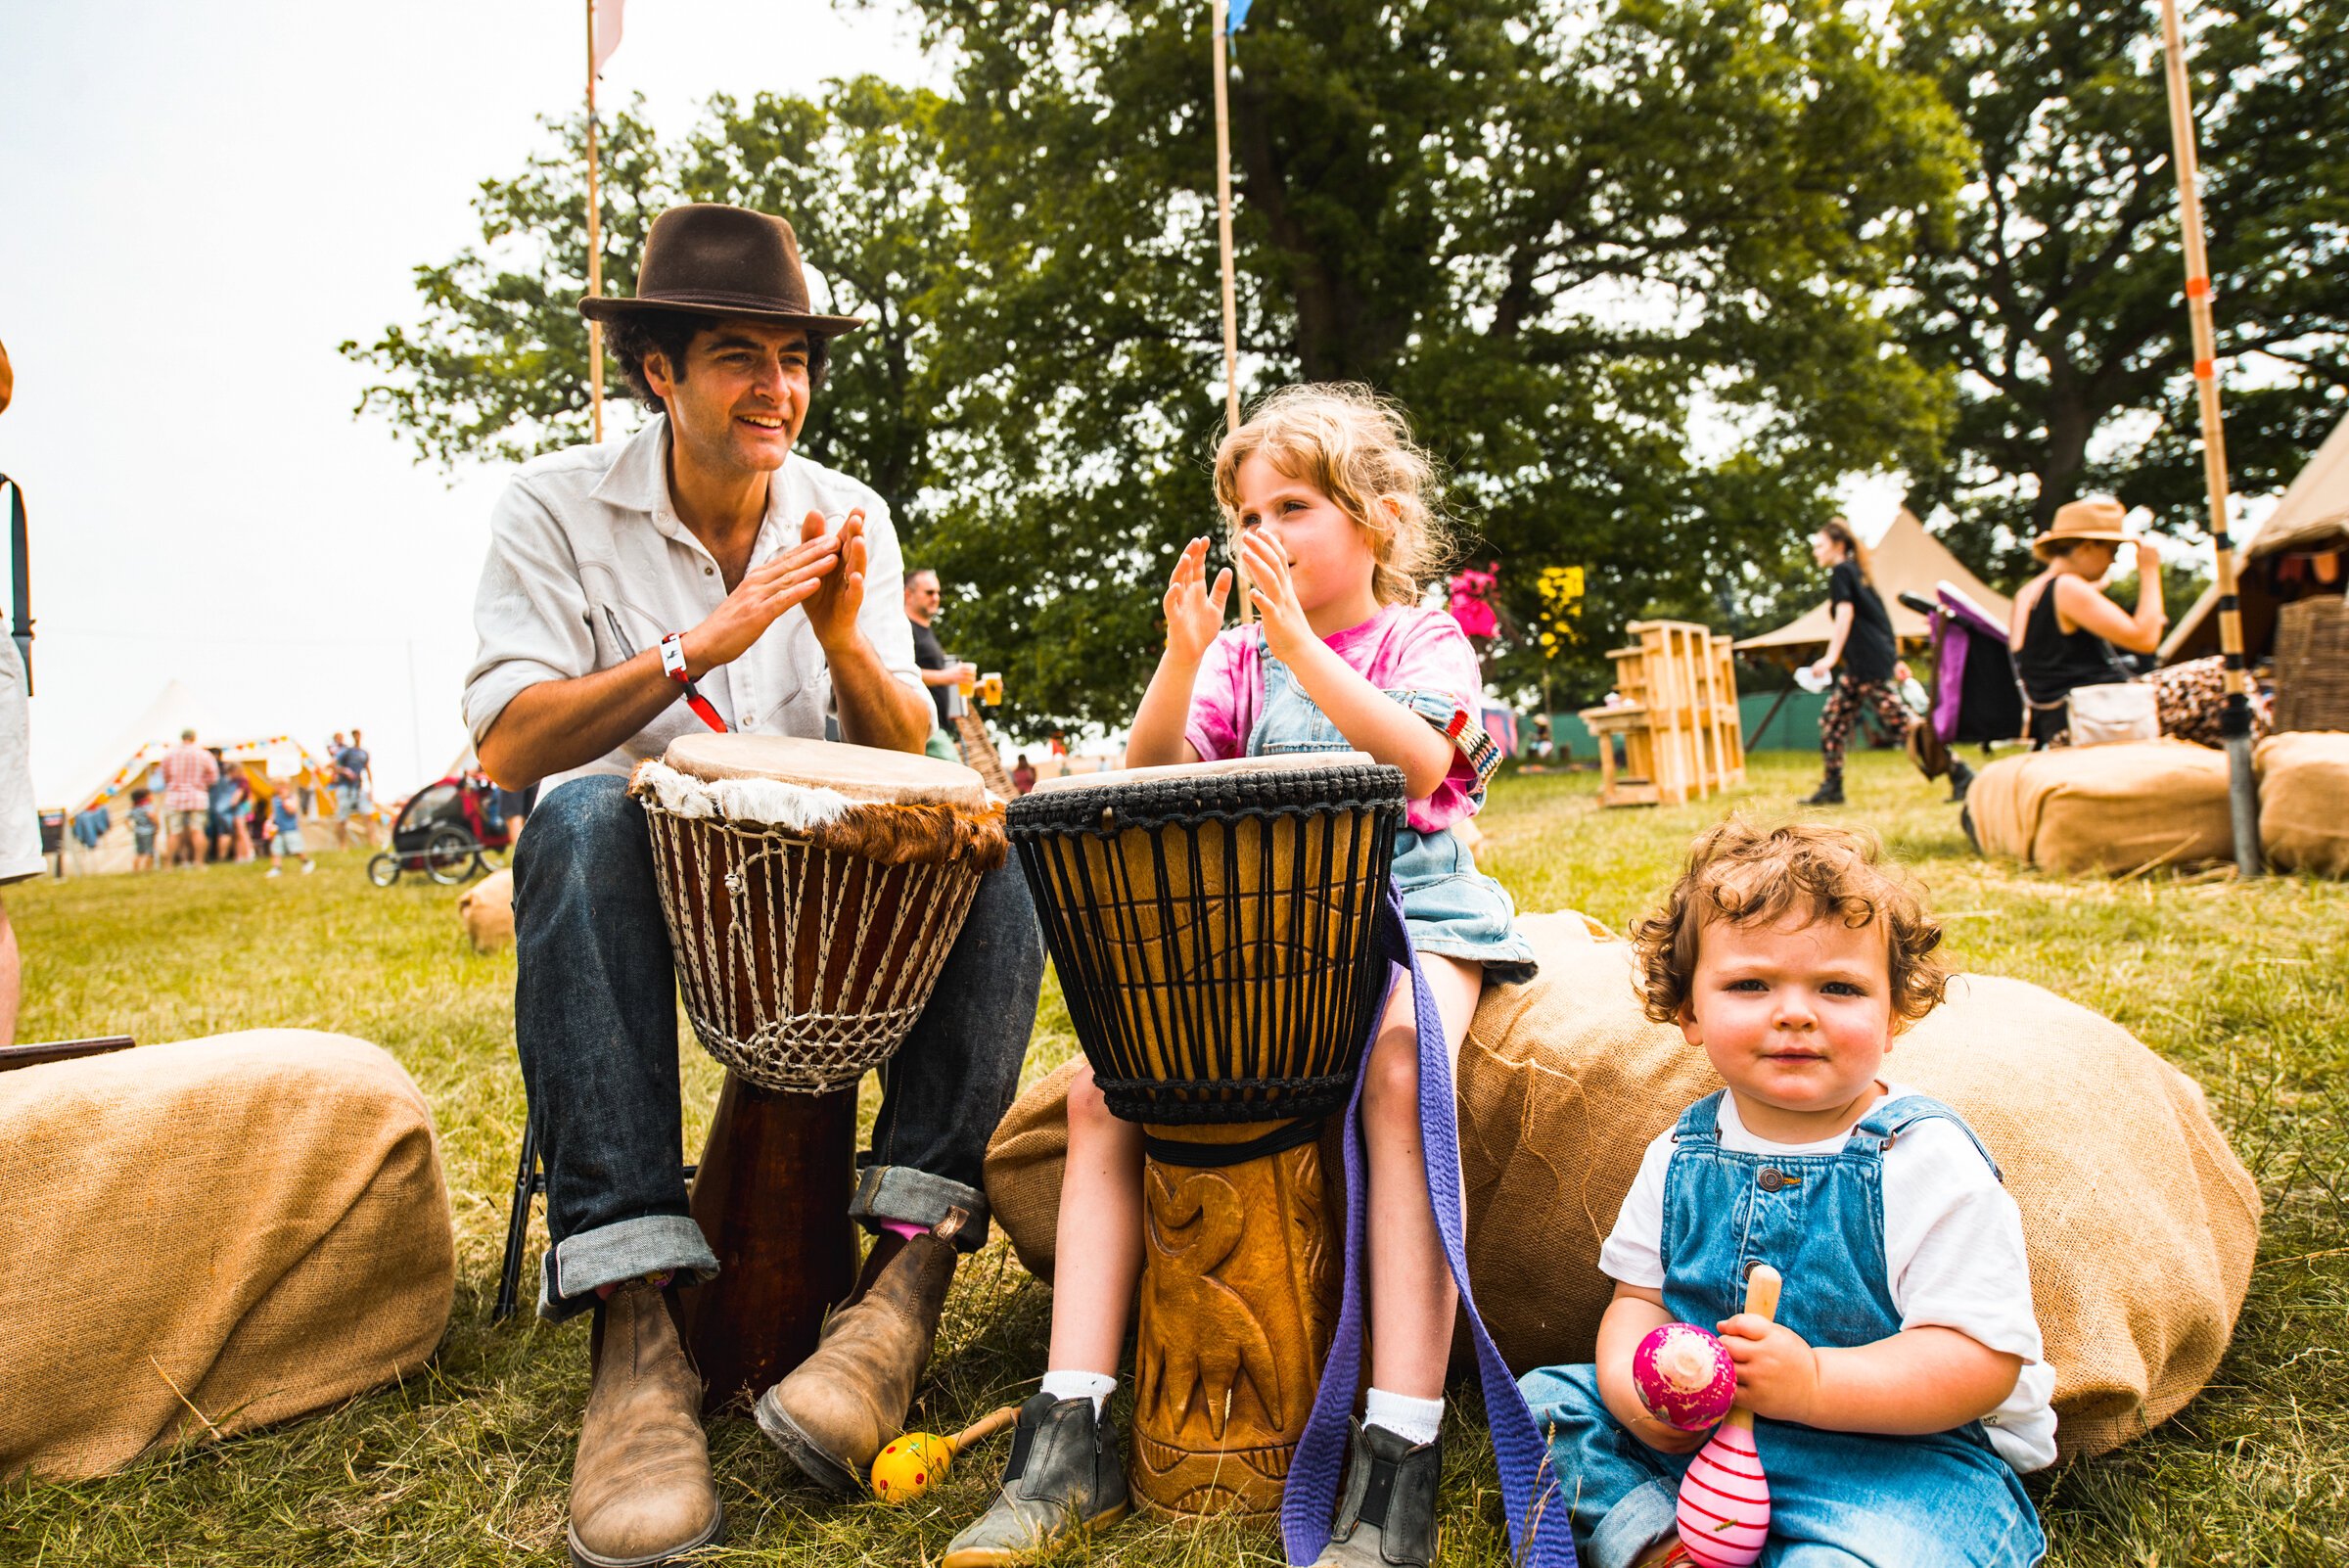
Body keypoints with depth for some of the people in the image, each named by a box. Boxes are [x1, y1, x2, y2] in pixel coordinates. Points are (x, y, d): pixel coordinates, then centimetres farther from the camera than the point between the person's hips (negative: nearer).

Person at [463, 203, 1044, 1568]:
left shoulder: (850, 517, 6)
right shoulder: (559, 507, -1)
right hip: (643, 885, -2)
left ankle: (912, 1266, -32)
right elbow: (508, 746, -14)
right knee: (585, 819, -35)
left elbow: (911, 759, 0)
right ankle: (635, 1323, -39)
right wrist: (700, 647, -24)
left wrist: (841, 635, -19)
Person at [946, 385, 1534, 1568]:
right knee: (1099, 1084, -16)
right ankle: (1072, 1438, -12)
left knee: (1398, 1071, -37)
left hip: (1405, 914, -4)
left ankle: (1400, 1465, -34)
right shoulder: (1236, 656, 14)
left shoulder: (1425, 640, 4)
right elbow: (1155, 785, 0)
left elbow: (1421, 763, -18)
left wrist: (1298, 639, -22)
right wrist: (1181, 657, -13)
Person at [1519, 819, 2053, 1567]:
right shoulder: (1680, 1156, 2)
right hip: (1698, 1432, 6)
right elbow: (1638, 1294, 10)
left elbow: (1983, 1359, -18)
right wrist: (1629, 1379, -14)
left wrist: (1815, 1383, -31)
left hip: (1898, 1455, -6)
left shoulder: (1928, 1163, -14)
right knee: (1546, 1398, 2)